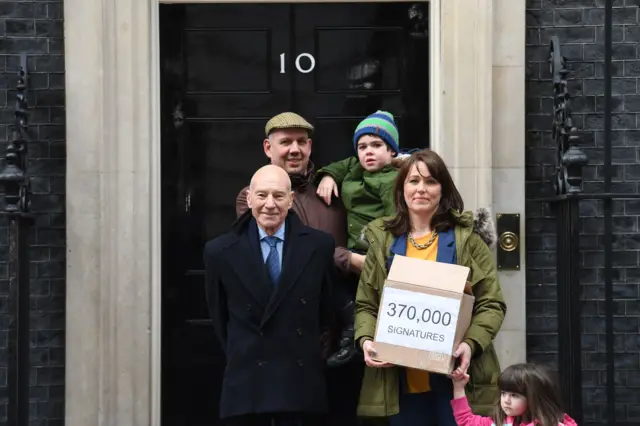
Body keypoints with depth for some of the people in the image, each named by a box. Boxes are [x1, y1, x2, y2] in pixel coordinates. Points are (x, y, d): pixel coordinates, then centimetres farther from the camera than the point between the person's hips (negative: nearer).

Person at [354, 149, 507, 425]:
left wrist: (471, 343, -18)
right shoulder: (382, 240, 11)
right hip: (400, 379, 2)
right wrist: (366, 339, -9)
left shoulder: (466, 237, 3)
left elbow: (491, 304, -1)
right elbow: (366, 305, 11)